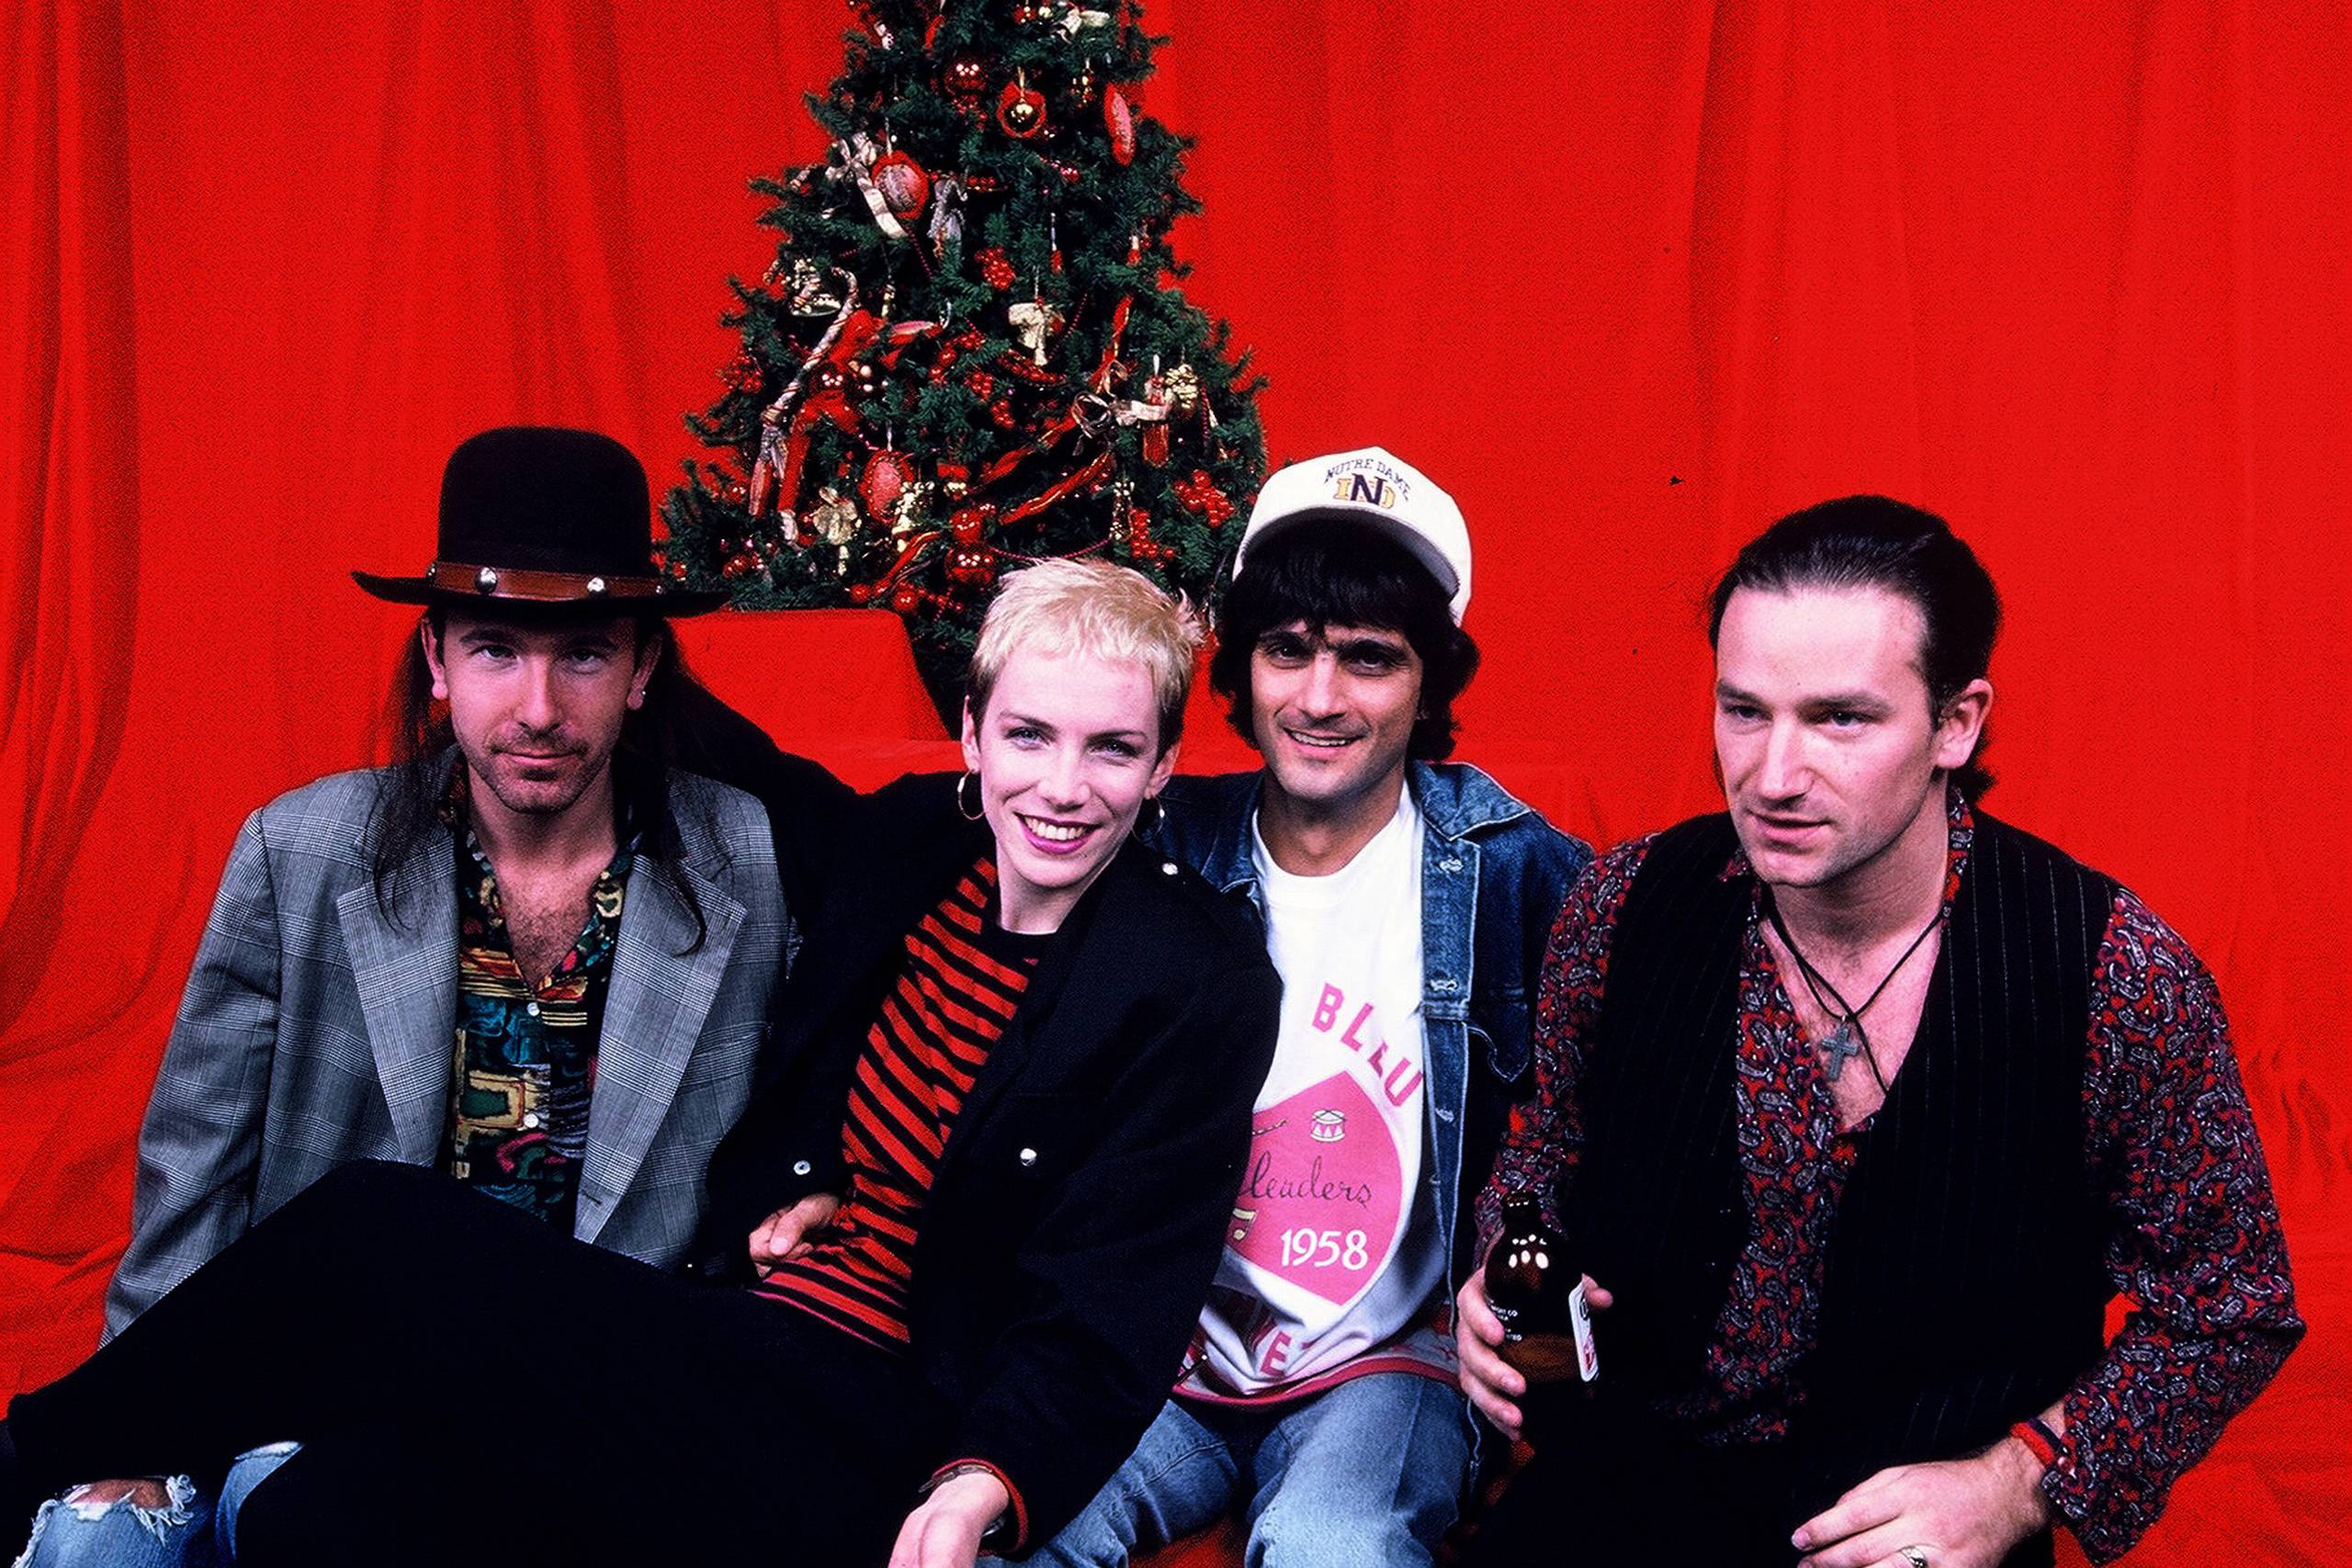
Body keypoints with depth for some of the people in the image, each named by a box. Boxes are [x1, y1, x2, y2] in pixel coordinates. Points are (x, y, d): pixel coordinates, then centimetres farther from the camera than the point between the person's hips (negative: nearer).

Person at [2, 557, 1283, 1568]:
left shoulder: (1201, 992, -11)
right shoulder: (905, 839, 7)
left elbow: (1103, 1333, -13)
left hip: (878, 1445, -6)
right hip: (737, 1346, 6)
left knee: (379, 1233, -20)